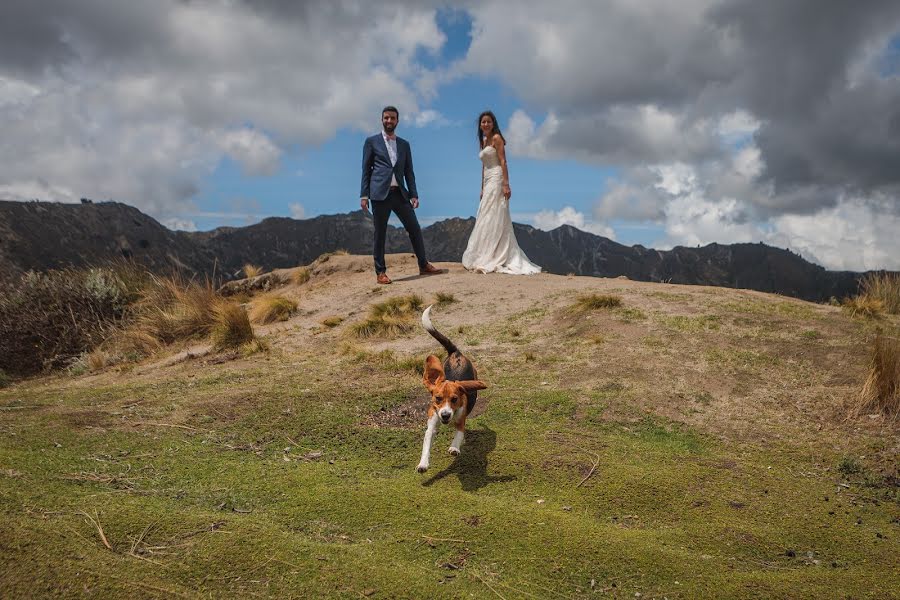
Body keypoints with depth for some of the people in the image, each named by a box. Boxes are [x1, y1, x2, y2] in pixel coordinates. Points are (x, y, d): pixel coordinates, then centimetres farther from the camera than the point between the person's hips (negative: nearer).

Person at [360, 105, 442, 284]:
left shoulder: (404, 144, 17)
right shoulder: (372, 141, 7)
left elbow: (409, 171, 14)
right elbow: (366, 170, 4)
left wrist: (414, 194, 5)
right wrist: (364, 195, -3)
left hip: (400, 193, 4)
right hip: (380, 193, -3)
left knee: (415, 229, 3)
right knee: (380, 234, 0)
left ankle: (424, 265, 14)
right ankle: (380, 272, 7)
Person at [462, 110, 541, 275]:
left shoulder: (496, 138, -4)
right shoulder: (483, 141, 20)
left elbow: (503, 162, -12)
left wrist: (506, 184, -20)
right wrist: (482, 189, 19)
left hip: (496, 181, -9)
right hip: (487, 183, 9)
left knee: (492, 220, -11)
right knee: (486, 221, 7)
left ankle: (491, 261, -10)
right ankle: (486, 259, 10)